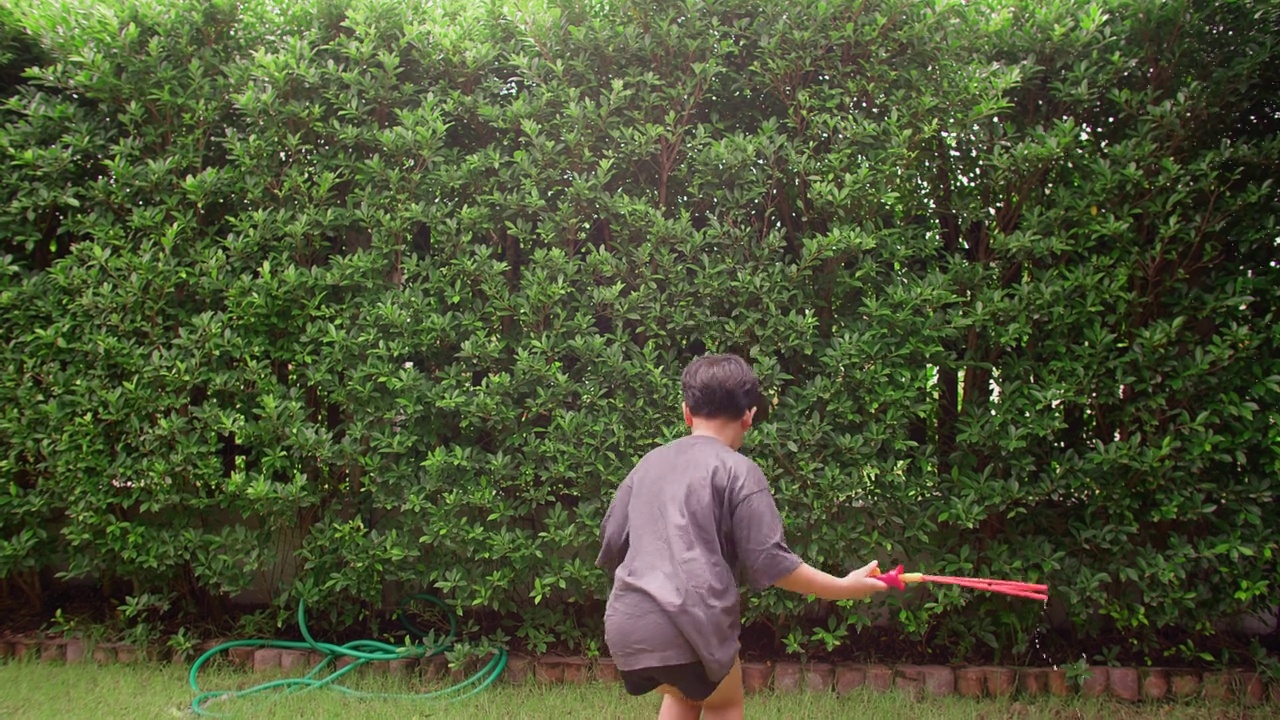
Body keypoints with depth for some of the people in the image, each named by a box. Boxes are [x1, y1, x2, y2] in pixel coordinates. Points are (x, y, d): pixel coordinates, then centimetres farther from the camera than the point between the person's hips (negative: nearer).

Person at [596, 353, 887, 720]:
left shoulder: (650, 462, 16)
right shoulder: (738, 470, -1)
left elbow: (610, 544, 19)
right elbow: (768, 563, -5)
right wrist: (844, 587, 7)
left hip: (625, 624, 5)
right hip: (688, 623, -5)